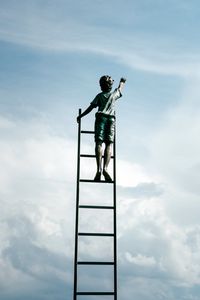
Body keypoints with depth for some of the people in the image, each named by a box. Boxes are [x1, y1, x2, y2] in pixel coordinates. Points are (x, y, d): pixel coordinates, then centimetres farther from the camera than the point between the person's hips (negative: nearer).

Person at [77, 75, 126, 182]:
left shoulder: (100, 95, 13)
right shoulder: (114, 94, 18)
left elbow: (91, 107, 5)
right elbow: (120, 88, 40)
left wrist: (80, 116, 12)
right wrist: (122, 81, 61)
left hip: (101, 118, -1)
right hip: (111, 119, 1)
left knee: (99, 143, -11)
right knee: (109, 144, -5)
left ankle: (99, 169, -26)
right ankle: (105, 168, -25)